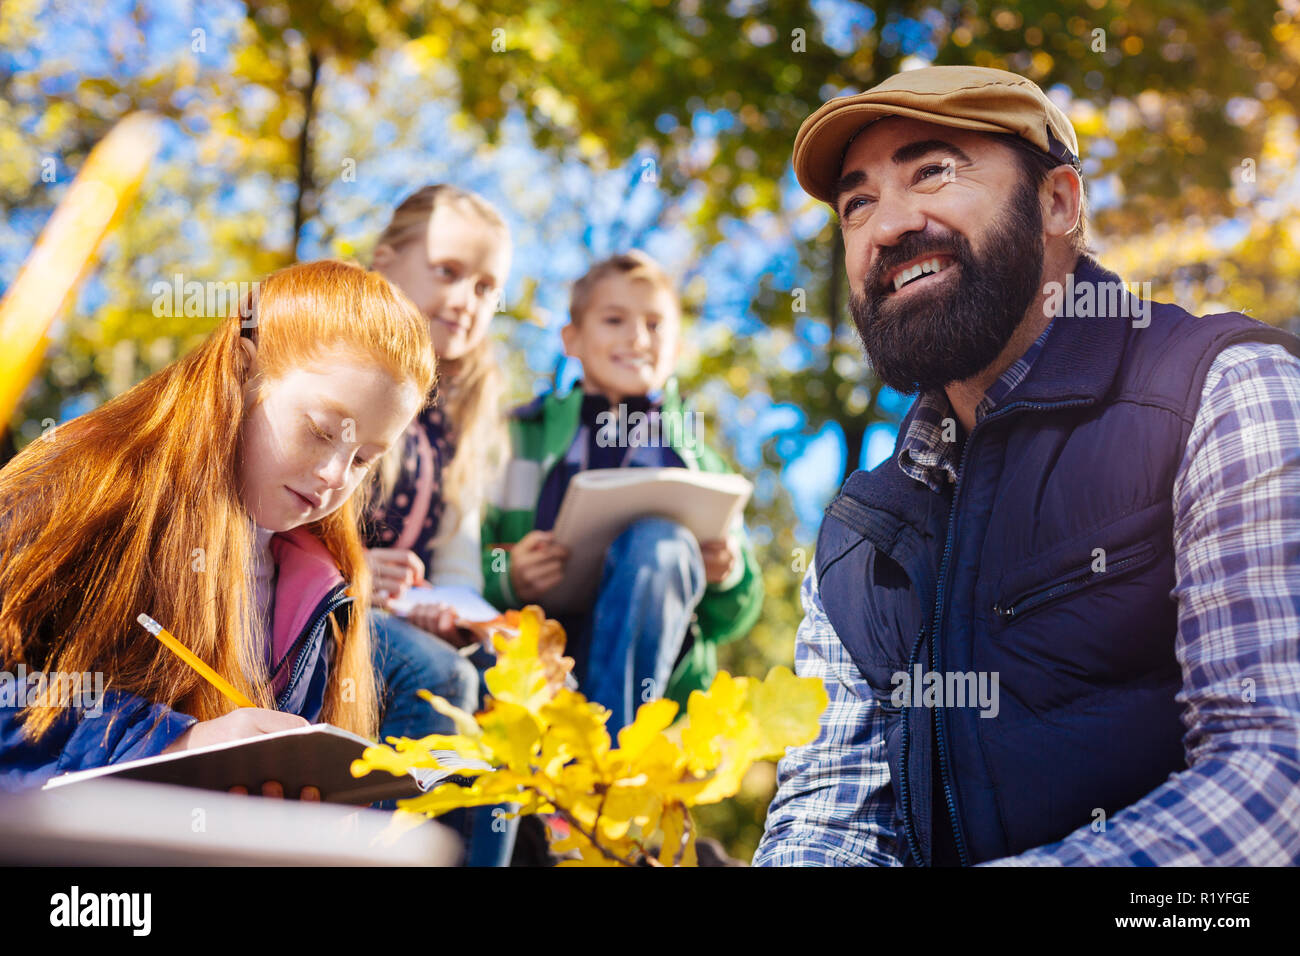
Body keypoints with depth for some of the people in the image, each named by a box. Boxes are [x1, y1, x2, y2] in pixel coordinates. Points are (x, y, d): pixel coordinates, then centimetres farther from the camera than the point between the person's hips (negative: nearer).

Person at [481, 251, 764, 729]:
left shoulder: (698, 463, 20)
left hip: (650, 669, 2)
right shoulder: (524, 436, 15)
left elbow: (728, 621, 17)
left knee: (661, 540, -30)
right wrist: (505, 576, -14)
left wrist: (729, 577, -6)